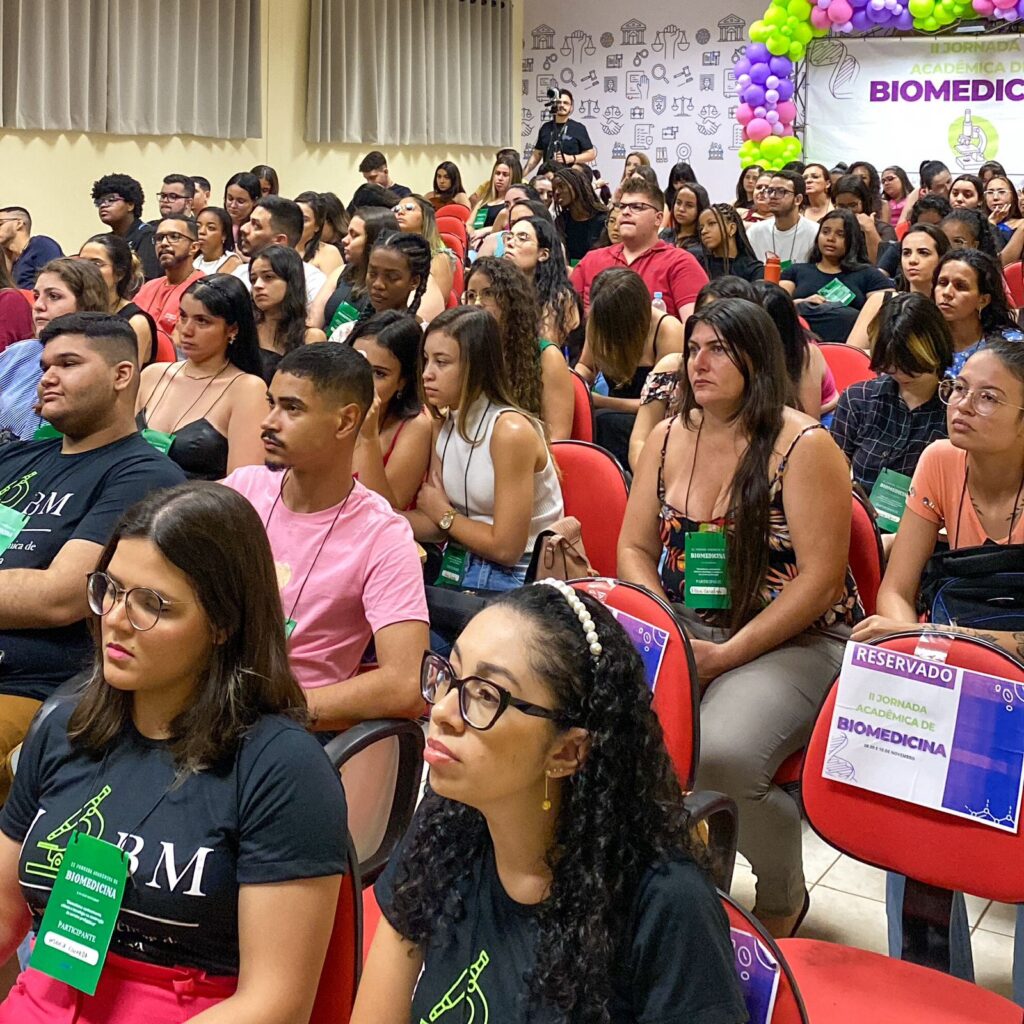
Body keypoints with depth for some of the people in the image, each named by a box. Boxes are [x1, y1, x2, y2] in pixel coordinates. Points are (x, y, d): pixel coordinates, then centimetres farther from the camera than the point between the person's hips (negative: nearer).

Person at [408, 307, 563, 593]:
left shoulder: (511, 431, -19)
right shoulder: (443, 424, 5)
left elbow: (505, 548, -19)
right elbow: (437, 524, 1)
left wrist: (444, 514, -5)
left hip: (515, 578, -7)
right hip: (457, 565, 7)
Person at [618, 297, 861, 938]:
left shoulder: (803, 445, -8)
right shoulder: (669, 438, 10)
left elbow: (820, 581, -12)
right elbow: (635, 549, 14)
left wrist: (726, 655, -16)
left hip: (792, 642, -5)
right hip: (681, 630, 6)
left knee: (719, 753, -32)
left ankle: (784, 902, 1)